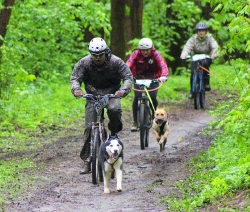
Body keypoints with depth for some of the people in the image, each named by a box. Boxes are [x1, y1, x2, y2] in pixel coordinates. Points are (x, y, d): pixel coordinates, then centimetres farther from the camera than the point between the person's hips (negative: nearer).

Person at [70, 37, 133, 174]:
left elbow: (128, 77, -17)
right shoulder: (84, 63, -12)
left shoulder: (115, 62, -15)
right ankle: (86, 160, -1)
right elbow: (75, 77, -14)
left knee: (114, 109, -36)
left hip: (111, 94, -1)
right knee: (89, 127, -8)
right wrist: (76, 89, -38)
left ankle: (114, 132, -5)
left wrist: (123, 90, -37)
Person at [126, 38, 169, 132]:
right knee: (137, 97, -19)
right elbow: (128, 65, -32)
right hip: (139, 79, 0)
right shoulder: (136, 54, -18)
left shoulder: (156, 55, -19)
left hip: (153, 79, 0)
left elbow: (163, 66, -34)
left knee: (152, 97, -19)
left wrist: (164, 76, -55)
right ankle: (135, 122, -8)